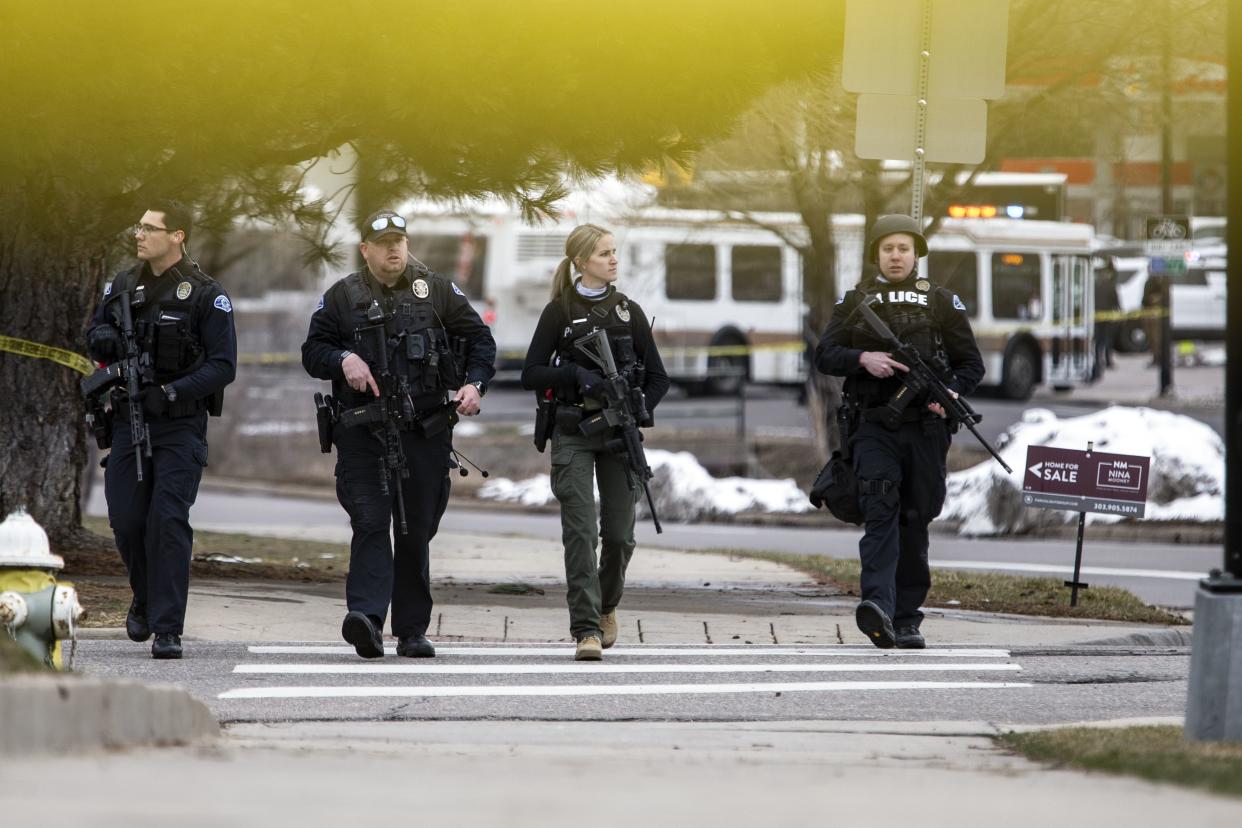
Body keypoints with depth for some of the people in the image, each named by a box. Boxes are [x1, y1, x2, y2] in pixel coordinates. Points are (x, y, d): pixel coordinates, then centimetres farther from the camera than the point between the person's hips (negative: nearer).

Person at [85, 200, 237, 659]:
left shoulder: (206, 295, -6)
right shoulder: (122, 286, 9)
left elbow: (223, 366, -9)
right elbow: (94, 337, 20)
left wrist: (173, 392, -21)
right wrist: (102, 339, -5)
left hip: (180, 424, -5)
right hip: (128, 419, 5)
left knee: (168, 521, -13)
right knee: (126, 520, 3)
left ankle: (167, 630, -12)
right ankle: (146, 600, 30)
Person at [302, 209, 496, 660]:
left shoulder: (437, 291, 10)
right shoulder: (342, 297, 8)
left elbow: (480, 340, 14)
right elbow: (312, 351, 9)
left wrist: (474, 385, -3)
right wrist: (343, 360, -12)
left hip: (425, 432, 1)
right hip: (363, 432, -1)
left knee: (417, 532, 6)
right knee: (370, 524, -14)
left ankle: (412, 631, 13)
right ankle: (366, 617, -25)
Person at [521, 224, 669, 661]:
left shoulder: (629, 311, 9)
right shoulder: (559, 312, 2)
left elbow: (658, 377, 10)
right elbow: (531, 374, -1)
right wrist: (574, 374, -17)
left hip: (619, 433, 3)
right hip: (573, 434, -3)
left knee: (619, 534, 3)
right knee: (580, 531, -13)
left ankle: (607, 604, 32)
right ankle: (587, 629, -14)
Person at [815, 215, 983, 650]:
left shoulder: (941, 302, 10)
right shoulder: (855, 301, 11)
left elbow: (971, 363, 11)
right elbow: (824, 355, 5)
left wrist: (951, 392, -10)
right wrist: (863, 359, -14)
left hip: (925, 426, 1)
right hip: (873, 425, -1)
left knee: (915, 522, 5)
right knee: (880, 510, -18)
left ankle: (907, 619, 14)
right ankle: (879, 607, -33)